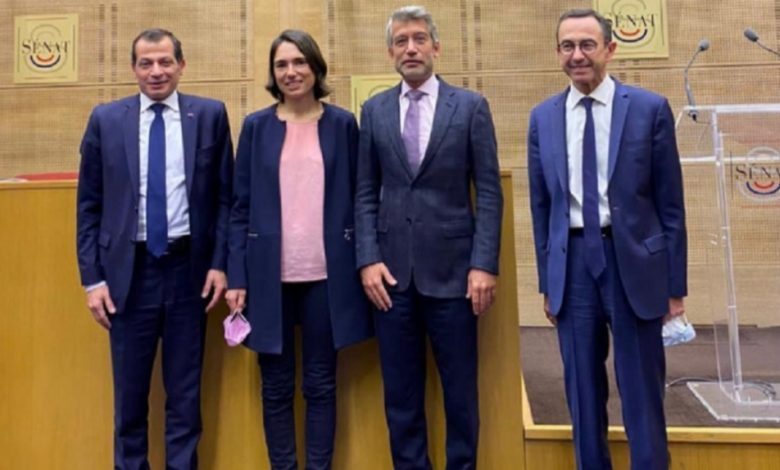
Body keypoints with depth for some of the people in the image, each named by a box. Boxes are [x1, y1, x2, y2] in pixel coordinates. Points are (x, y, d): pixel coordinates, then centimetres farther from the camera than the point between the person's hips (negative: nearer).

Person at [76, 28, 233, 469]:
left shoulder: (210, 115, 2)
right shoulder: (106, 119, 3)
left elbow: (226, 196, 3)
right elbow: (89, 204, 4)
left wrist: (220, 263, -4)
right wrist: (93, 277, -1)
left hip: (188, 266, 0)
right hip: (129, 268, 1)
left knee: (185, 391, 11)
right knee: (130, 392, 11)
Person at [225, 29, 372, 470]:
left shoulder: (343, 123, 4)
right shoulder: (256, 126, 5)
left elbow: (357, 199, 6)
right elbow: (241, 206, 4)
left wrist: (363, 264, 0)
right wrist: (237, 276, -2)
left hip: (326, 273, 0)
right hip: (270, 274, 1)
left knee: (321, 384, 8)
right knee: (277, 387, 9)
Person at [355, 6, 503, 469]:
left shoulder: (471, 106, 2)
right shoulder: (374, 110, 9)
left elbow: (489, 192, -1)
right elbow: (366, 193, 8)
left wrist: (484, 263, -9)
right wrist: (368, 259, -3)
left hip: (452, 266, -2)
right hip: (392, 268, 2)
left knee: (460, 389, 7)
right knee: (401, 392, 10)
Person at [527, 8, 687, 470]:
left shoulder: (650, 108, -2)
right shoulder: (543, 118, 5)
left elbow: (670, 204, -1)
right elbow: (541, 207, 9)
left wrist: (676, 283, -1)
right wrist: (548, 281, 9)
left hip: (633, 261, -2)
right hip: (573, 262, 3)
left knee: (642, 390, 8)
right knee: (583, 389, 13)